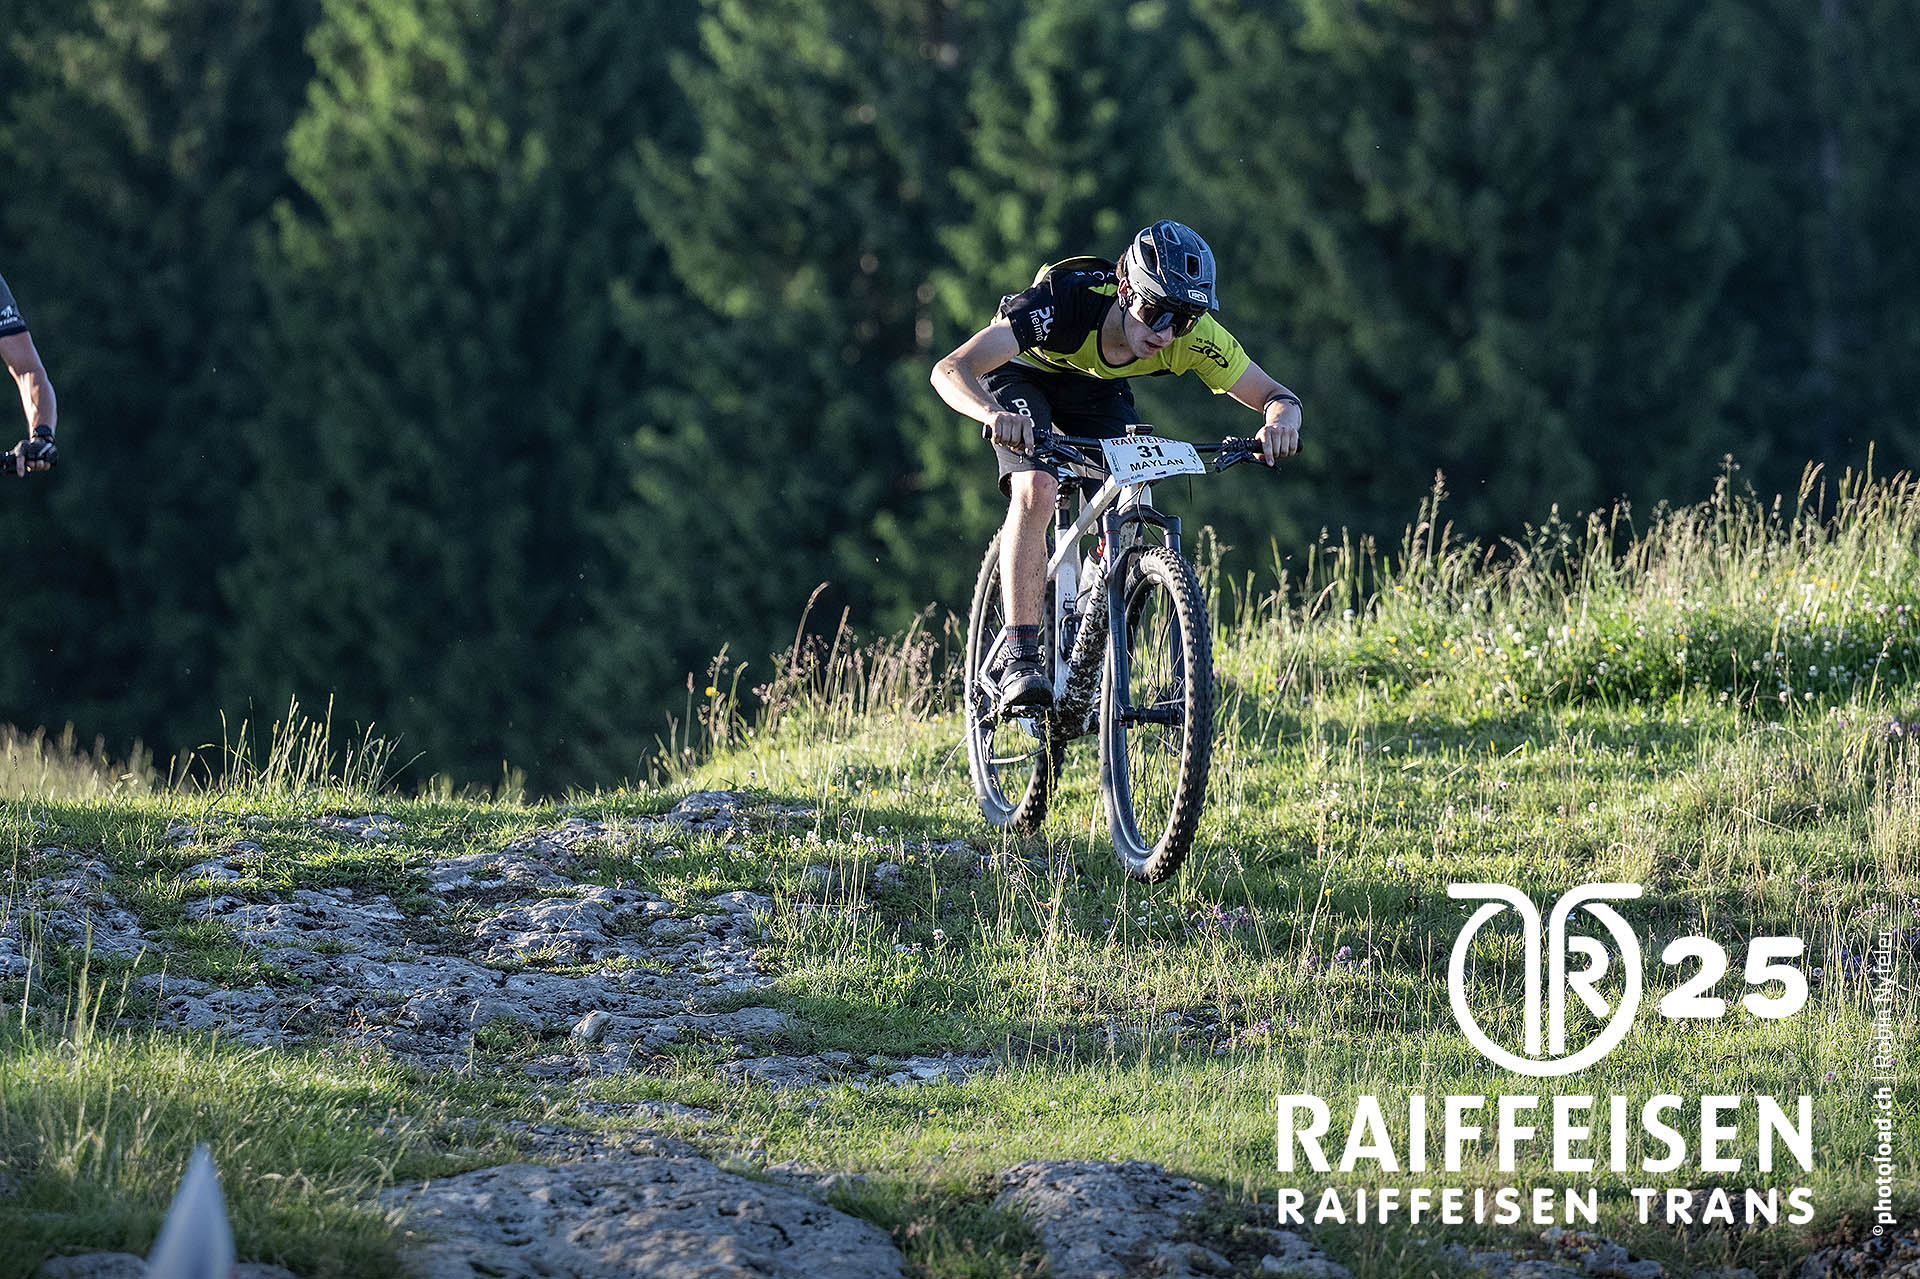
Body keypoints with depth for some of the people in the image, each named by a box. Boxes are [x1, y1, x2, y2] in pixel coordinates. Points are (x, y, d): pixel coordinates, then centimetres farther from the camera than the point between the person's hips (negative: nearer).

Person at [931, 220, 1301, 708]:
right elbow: (951, 370, -44)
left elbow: (1275, 396, -20)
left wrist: (1280, 419, -46)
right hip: (1025, 375, -4)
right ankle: (1020, 662, -29)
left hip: (1097, 390, 4)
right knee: (1036, 489, -29)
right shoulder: (1065, 302, -41)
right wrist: (995, 414, -65)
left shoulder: (1194, 335, -30)